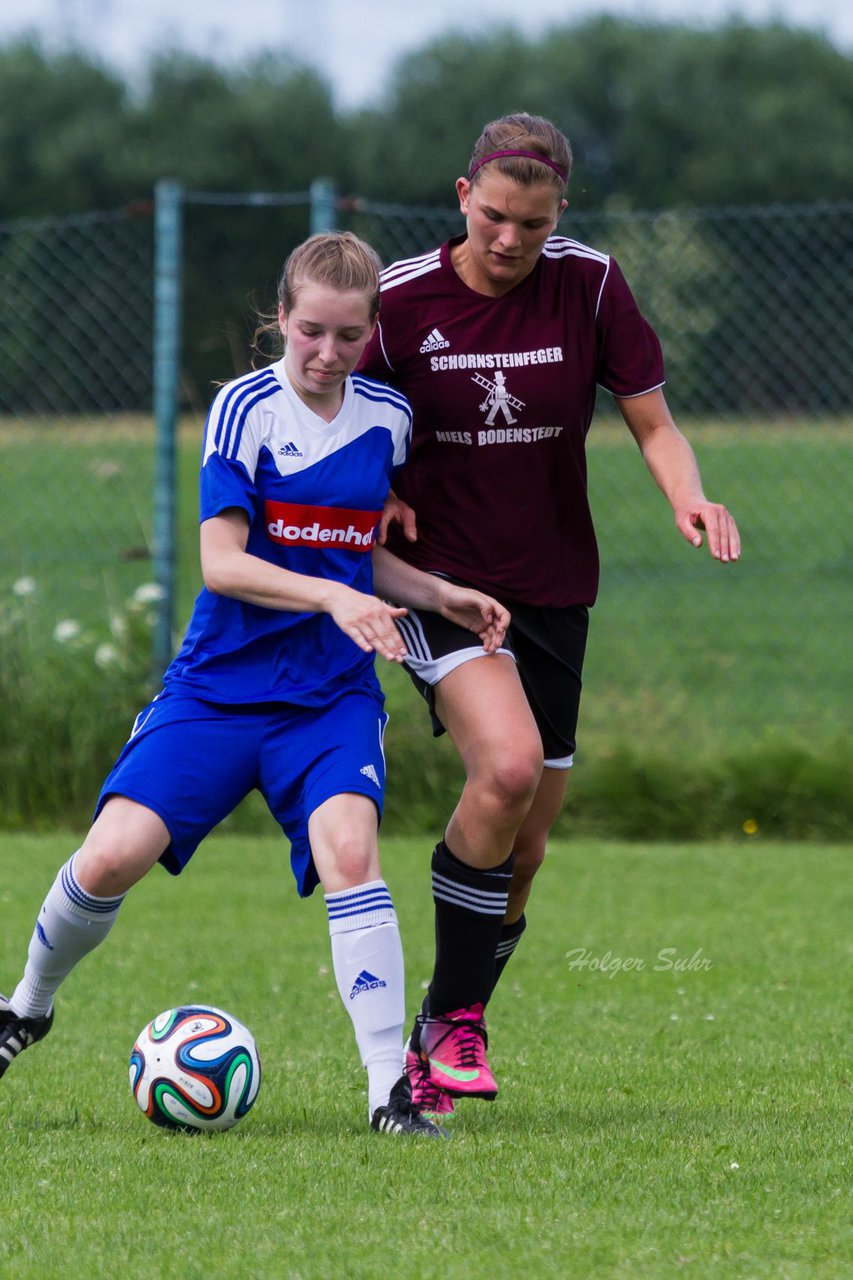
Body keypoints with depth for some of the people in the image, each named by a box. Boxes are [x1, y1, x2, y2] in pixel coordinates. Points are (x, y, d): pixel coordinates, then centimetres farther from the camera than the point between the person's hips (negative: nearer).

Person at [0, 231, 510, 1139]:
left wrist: (439, 596, 4)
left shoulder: (386, 417, 7)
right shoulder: (246, 408, -7)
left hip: (333, 696, 2)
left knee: (348, 849, -24)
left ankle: (390, 1090, -22)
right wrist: (333, 596, -27)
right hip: (217, 687, -2)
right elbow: (222, 562, -15)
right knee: (112, 856, -14)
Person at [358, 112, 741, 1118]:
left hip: (553, 589, 3)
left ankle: (441, 1037, 27)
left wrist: (689, 499, -20)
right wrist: (379, 498, -13)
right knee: (508, 764, -27)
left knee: (525, 845, 6)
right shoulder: (400, 299, -7)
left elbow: (651, 422, -1)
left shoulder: (589, 285, -5)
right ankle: (454, 1022, -14)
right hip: (439, 579, -3)